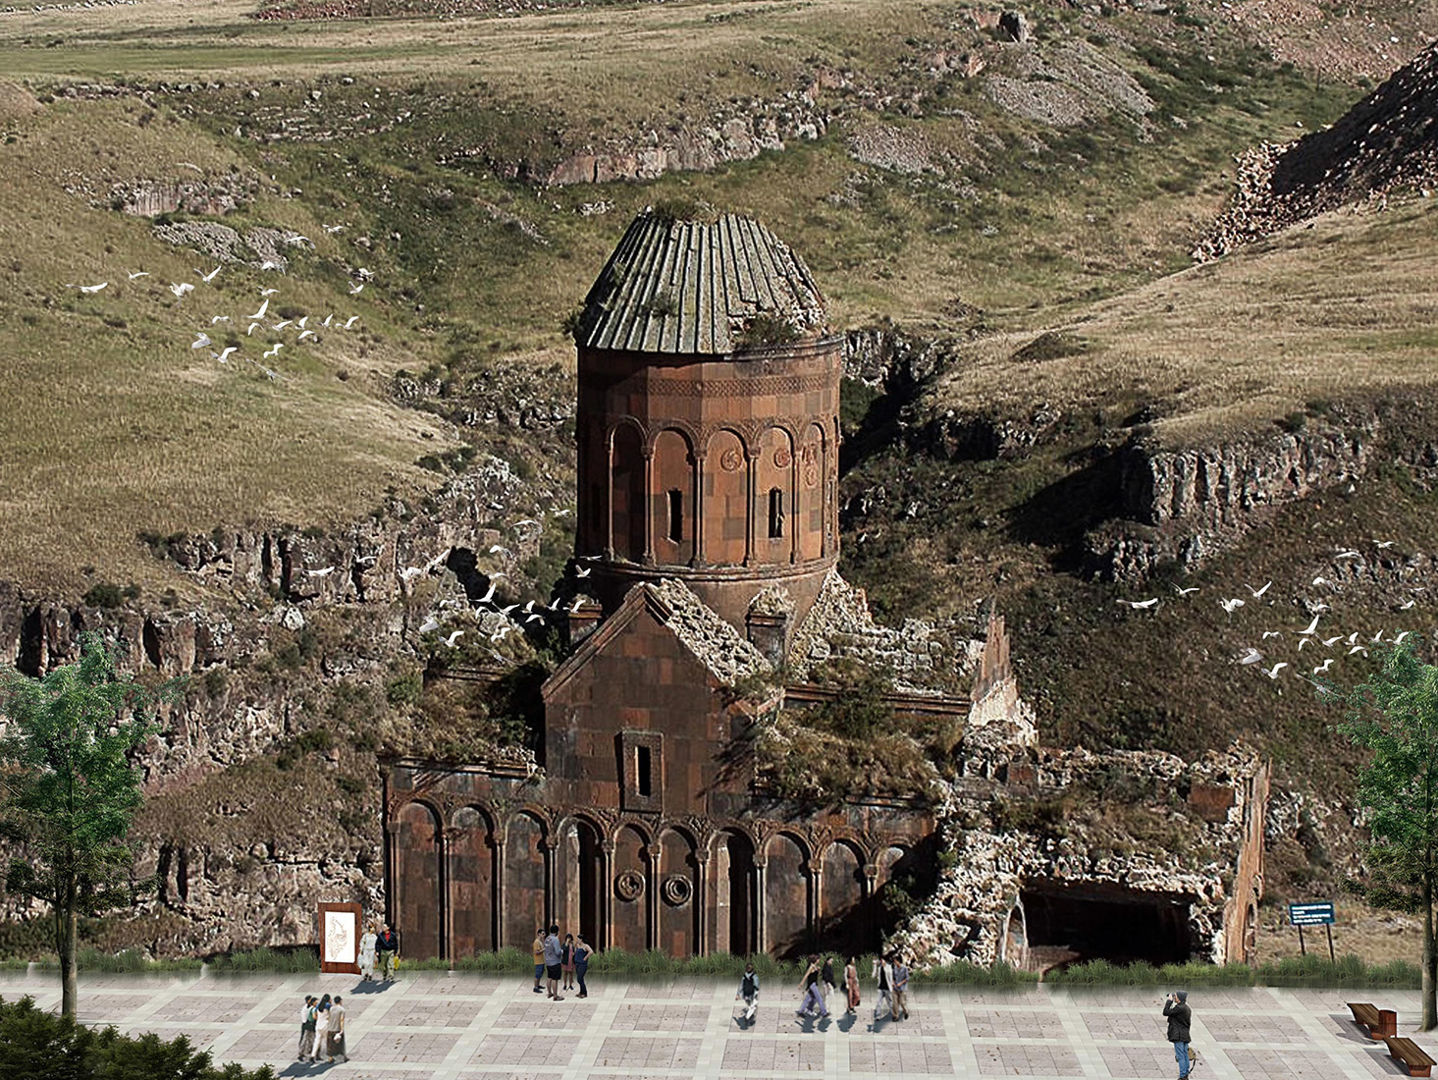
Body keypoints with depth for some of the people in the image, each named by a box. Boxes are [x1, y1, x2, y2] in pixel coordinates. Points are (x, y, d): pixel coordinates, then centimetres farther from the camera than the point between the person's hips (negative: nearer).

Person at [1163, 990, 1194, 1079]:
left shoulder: (1179, 1008, -18)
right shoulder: (1187, 1008, 11)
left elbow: (1166, 1012, -13)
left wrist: (1169, 1001, -7)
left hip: (1178, 1036, -9)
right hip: (1185, 1035, 9)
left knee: (1180, 1056, -7)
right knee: (1185, 1055, 12)